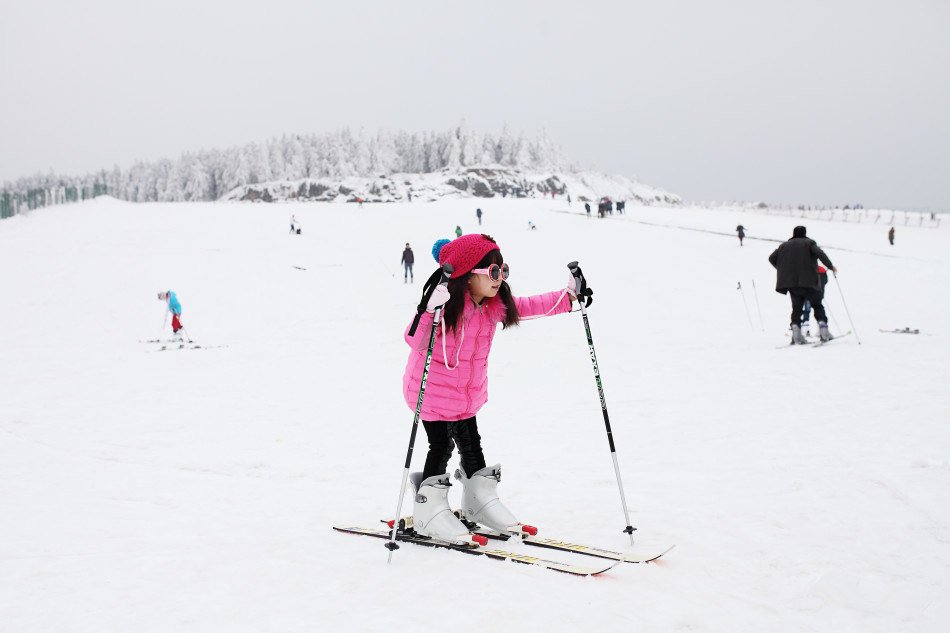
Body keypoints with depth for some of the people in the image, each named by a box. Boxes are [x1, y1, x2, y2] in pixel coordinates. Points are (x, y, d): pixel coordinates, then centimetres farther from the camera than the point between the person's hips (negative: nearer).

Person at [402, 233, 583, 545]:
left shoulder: (494, 305, -3)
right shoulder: (447, 304, -26)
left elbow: (528, 307, 9)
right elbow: (416, 341, -34)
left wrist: (568, 295, 3)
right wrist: (429, 309, -51)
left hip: (468, 392, 7)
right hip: (432, 390, -7)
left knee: (471, 444, 17)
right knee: (441, 447, -2)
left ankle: (480, 500, 33)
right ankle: (429, 511, 13)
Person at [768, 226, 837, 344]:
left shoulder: (784, 245, 16)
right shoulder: (808, 243, 5)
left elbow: (772, 258, 12)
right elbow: (820, 253, -11)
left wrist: (783, 270, 22)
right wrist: (830, 266, -4)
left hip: (791, 283, 3)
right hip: (808, 281, -3)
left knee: (796, 307, 8)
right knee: (817, 305, 8)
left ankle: (795, 327, -12)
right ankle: (823, 327, -6)